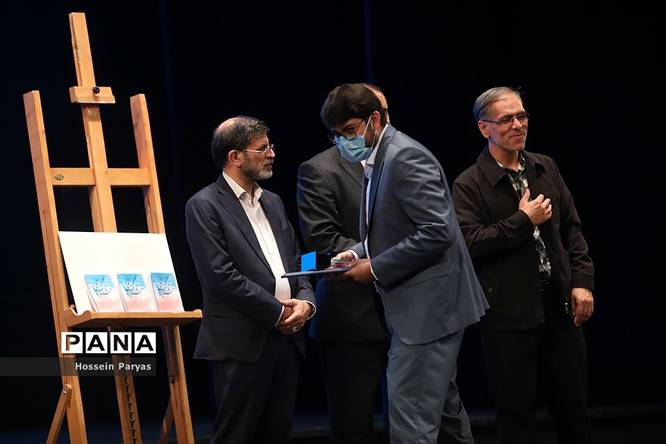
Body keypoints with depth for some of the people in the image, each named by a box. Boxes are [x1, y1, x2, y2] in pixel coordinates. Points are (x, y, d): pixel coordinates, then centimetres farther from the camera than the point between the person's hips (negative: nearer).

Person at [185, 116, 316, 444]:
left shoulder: (273, 203, 18)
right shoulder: (204, 206, -6)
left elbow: (296, 262, 19)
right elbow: (221, 276, -14)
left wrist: (305, 301, -3)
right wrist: (277, 312, -12)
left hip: (287, 338, 7)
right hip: (242, 343, -7)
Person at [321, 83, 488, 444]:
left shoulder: (406, 158, -17)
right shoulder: (378, 159, 14)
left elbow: (437, 232, -24)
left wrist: (376, 269, -18)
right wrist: (360, 252, 6)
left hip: (430, 304, -11)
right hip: (417, 304, 11)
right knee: (442, 405, 20)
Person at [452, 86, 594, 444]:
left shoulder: (545, 168, 10)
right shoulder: (469, 185, -7)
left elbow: (571, 228, 13)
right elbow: (469, 243, -18)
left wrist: (582, 281, 3)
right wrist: (523, 221, -16)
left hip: (559, 306, 5)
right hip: (509, 314, -5)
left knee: (574, 408, 11)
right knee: (516, 413, 3)